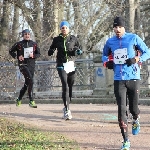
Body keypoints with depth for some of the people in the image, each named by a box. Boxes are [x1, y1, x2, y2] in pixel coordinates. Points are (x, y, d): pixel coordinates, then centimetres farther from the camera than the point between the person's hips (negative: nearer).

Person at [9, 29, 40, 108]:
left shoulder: (34, 44, 8)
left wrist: (33, 55, -8)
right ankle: (31, 101, -16)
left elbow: (38, 53, 14)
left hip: (31, 65, 5)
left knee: (27, 83, 11)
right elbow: (11, 51, 9)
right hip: (23, 64, -5)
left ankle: (19, 99, 30)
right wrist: (17, 56, -7)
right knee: (30, 81, -19)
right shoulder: (19, 44, -1)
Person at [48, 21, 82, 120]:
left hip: (71, 65, 2)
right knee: (65, 86, -16)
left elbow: (80, 50, 13)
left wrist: (78, 51, -11)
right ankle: (67, 109, -21)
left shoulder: (73, 39, 7)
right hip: (61, 65, -2)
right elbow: (51, 49, 14)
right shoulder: (57, 39, 7)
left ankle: (66, 107, 25)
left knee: (70, 87, 6)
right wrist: (51, 51, -9)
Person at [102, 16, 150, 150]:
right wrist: (106, 62, 4)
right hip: (118, 80, 2)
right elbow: (104, 54, 27)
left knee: (133, 108, 4)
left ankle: (136, 121, 44)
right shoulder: (110, 42, 10)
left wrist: (137, 59, -14)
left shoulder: (133, 38, 0)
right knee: (121, 109, -7)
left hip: (133, 78, -2)